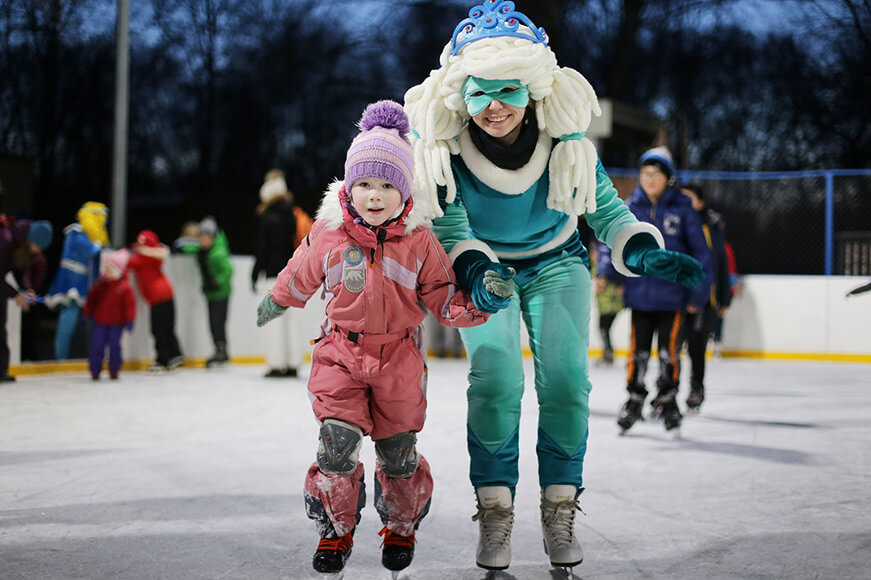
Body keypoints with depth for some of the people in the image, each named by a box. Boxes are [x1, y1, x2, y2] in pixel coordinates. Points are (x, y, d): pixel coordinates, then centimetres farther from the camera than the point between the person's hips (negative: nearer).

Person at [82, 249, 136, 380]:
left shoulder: (125, 287, -7)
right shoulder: (99, 285, 4)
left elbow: (129, 304, -8)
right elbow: (91, 299, 12)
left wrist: (129, 320, -12)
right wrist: (86, 314, 12)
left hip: (116, 322, -3)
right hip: (100, 321, 3)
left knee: (114, 346, 1)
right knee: (97, 345, 2)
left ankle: (114, 370, 15)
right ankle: (95, 370, 11)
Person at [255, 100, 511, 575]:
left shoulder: (419, 241, -8)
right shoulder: (328, 235, -6)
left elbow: (446, 303, -4)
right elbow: (297, 280, 14)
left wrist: (481, 299, -22)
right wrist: (270, 307, 28)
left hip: (399, 359, 0)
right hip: (341, 353, 0)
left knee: (398, 454, 10)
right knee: (337, 441, -15)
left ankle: (401, 528, 38)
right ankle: (335, 531, 10)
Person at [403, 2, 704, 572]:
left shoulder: (564, 137, -22)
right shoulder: (444, 141, -24)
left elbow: (604, 207, -10)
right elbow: (449, 229, -16)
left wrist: (647, 253, -27)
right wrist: (475, 271, -35)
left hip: (557, 263, 1)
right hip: (482, 265, -1)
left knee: (566, 377, -16)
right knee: (495, 377, -21)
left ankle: (560, 510, 2)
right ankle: (495, 510, -2)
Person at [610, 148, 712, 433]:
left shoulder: (682, 208, -2)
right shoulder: (629, 208, 3)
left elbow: (699, 251, 1)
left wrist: (699, 292, -2)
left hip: (672, 294, -1)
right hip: (639, 292, 1)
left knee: (669, 350, 2)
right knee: (638, 350, 5)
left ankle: (667, 399, 19)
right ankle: (634, 399, 20)